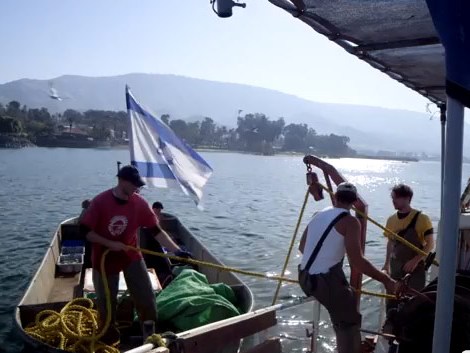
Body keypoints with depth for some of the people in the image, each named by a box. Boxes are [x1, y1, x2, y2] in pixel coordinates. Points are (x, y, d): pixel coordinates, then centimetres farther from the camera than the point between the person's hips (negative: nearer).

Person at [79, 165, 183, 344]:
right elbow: (85, 231, -16)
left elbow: (157, 231, -12)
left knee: (146, 299, 3)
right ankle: (109, 337, 35)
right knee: (107, 302, 11)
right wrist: (110, 244, -23)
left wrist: (177, 251, -20)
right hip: (105, 258, -2)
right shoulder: (100, 202, -20)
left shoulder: (140, 203, -13)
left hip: (131, 256, 2)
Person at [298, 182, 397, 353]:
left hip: (305, 277, 7)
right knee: (349, 322, 10)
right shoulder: (350, 221, -9)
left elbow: (302, 247, 19)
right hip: (326, 279, -7)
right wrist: (386, 280, -7)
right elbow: (357, 262, -17)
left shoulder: (318, 215, 10)